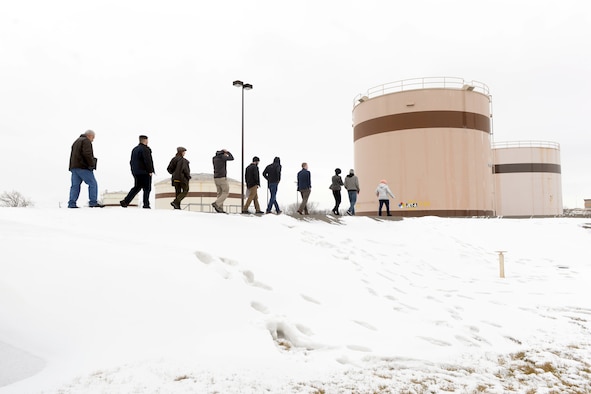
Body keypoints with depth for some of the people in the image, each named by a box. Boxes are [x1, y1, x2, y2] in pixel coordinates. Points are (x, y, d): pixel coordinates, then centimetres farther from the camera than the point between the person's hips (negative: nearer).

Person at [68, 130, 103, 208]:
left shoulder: (76, 142, 27)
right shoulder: (86, 141, -4)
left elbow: (72, 155, 25)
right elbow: (87, 153, -19)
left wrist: (72, 167, 20)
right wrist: (92, 164, -13)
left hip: (74, 167, 9)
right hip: (83, 167, -9)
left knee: (75, 185, 7)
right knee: (93, 184, -5)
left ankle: (71, 203, 2)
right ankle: (93, 202, -8)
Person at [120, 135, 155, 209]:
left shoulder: (134, 149, 15)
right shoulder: (145, 149, -12)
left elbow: (131, 161, 18)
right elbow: (147, 161, -19)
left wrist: (133, 171, 20)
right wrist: (150, 171, -14)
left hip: (136, 172, 8)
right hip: (144, 172, -8)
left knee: (136, 187, 15)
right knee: (147, 189, -1)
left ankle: (125, 201, 9)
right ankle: (146, 205, -1)